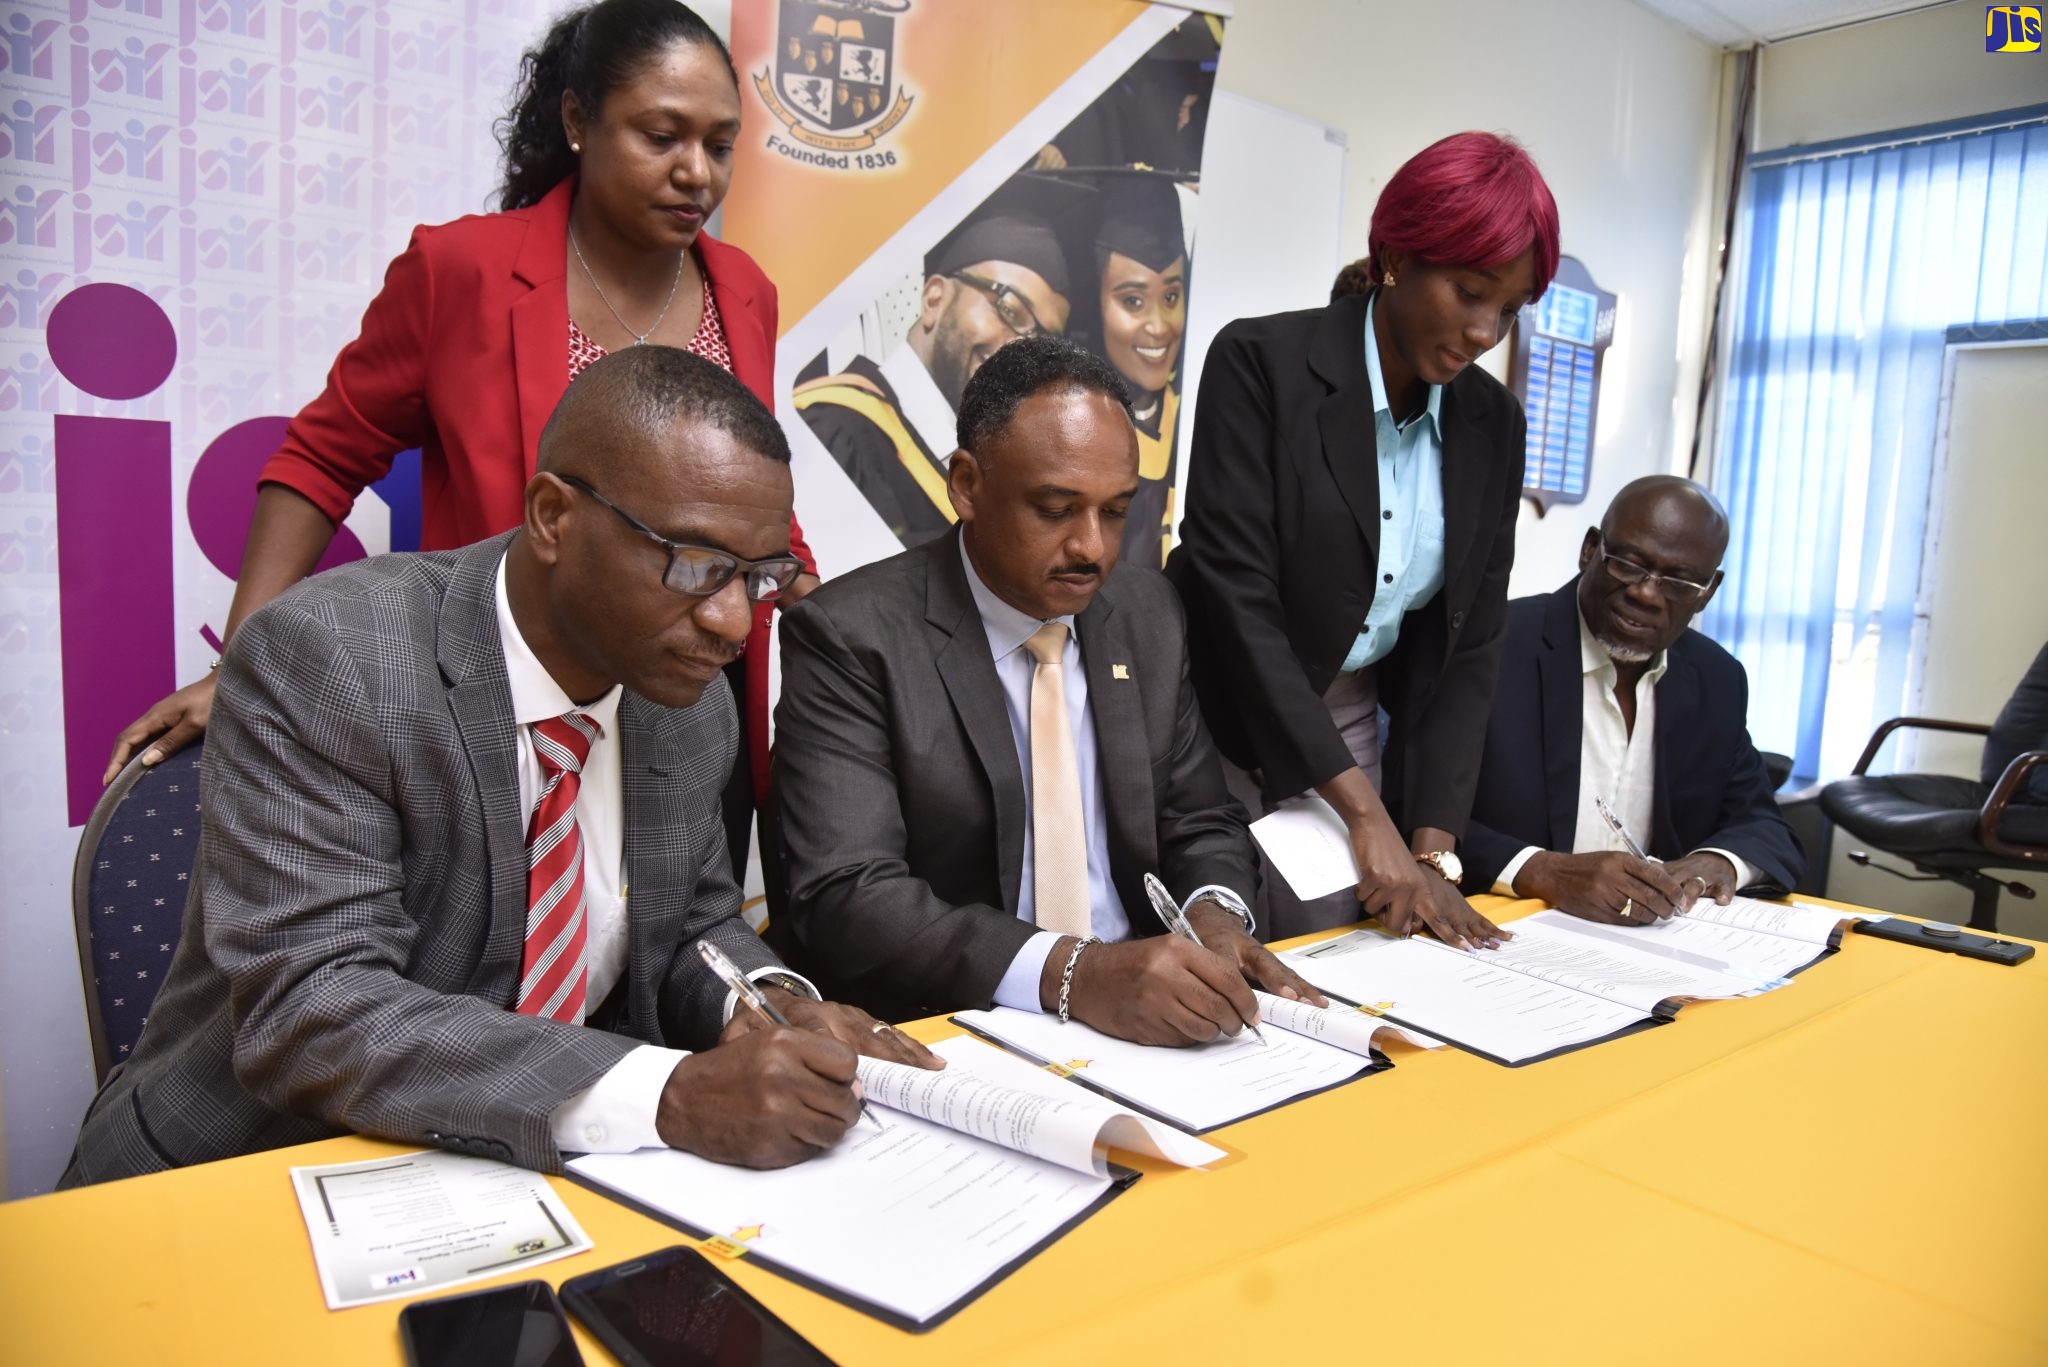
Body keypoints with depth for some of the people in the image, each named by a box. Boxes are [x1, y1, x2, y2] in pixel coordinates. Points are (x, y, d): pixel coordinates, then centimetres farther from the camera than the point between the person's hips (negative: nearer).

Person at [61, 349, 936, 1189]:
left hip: (542, 1172, 4)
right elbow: (306, 1013, -26)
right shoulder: (322, 658, -20)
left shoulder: (694, 703, -1)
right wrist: (667, 1094, -36)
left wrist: (772, 1003, -13)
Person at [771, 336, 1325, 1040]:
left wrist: (1212, 914, -9)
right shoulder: (850, 637, -11)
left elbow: (1199, 821, 13)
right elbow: (844, 899, -19)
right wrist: (1071, 972, -31)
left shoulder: (1147, 612, 6)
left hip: (1141, 1018, 4)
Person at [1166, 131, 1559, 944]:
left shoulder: (1492, 424, 2)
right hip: (1216, 732, -4)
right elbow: (1234, 593, -21)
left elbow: (1468, 645, 2)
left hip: (1353, 741, 5)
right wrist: (1368, 815, -22)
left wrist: (1431, 847, -7)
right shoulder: (1262, 361, -15)